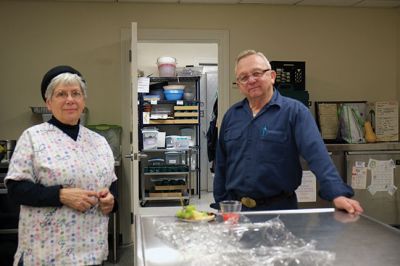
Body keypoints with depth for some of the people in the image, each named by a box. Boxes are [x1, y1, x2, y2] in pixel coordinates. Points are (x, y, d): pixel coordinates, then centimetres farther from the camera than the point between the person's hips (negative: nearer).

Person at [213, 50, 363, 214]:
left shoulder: (294, 111, -7)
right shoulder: (231, 115, 7)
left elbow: (317, 154, -19)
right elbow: (221, 165, 12)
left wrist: (338, 194, -30)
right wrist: (220, 203, 9)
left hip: (279, 207, -4)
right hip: (235, 208, 4)